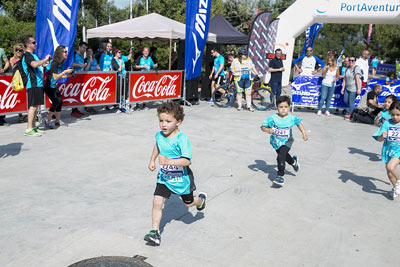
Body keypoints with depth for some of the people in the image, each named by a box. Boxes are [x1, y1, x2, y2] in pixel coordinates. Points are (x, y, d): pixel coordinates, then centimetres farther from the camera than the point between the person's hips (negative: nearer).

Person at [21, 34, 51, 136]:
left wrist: (43, 64, 15)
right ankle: (29, 129, -9)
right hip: (33, 84, -10)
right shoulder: (27, 55, -11)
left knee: (35, 105, 12)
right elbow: (34, 64, -29)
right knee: (33, 106, -10)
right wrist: (45, 59, -16)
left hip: (38, 83, 10)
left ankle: (33, 127, 19)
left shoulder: (32, 55, 20)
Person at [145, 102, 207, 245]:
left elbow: (187, 161, -33)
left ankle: (201, 199, 53)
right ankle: (155, 232, 0)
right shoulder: (159, 135, -7)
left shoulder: (182, 139, -27)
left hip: (181, 178, -4)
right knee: (157, 202, -11)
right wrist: (152, 160, 12)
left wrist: (169, 161, -43)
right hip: (164, 177, 4)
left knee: (188, 203, 19)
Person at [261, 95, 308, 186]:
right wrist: (267, 130, -34)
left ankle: (280, 176, -15)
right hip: (276, 141, 3)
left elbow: (299, 123, 7)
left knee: (281, 156, -23)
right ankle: (294, 161, 58)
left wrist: (304, 134, 4)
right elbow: (262, 127, -12)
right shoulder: (273, 118, -18)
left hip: (287, 141, -2)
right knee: (284, 155, 24)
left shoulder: (291, 118, -14)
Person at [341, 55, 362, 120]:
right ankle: (353, 110, 31)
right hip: (347, 88, 8)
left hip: (354, 89, -8)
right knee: (346, 101, 11)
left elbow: (357, 79, -20)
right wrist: (343, 88, 10)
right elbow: (345, 79, 13)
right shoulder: (347, 69, 11)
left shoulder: (356, 68, -12)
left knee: (351, 102, -5)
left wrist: (359, 89, -24)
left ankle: (350, 115, 9)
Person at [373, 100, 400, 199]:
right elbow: (379, 139, -7)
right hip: (388, 150, 3)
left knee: (391, 167, -27)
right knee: (389, 173, 13)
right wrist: (382, 136, -29)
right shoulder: (387, 124, -7)